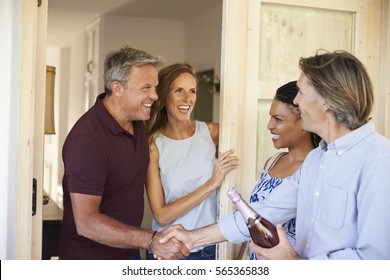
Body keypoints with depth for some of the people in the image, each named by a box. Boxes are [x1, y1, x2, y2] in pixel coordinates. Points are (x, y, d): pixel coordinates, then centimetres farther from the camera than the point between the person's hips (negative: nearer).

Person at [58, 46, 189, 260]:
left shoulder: (137, 120, -1)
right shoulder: (87, 139, -27)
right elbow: (86, 223, -30)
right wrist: (152, 240, -38)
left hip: (127, 250, 8)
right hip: (90, 257, -7)